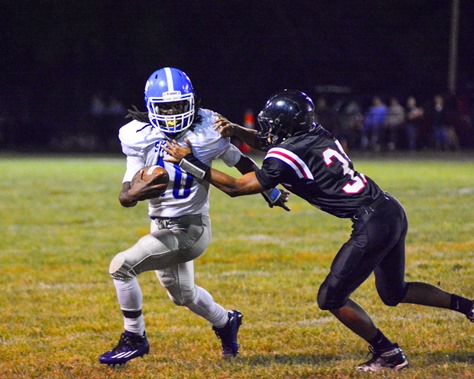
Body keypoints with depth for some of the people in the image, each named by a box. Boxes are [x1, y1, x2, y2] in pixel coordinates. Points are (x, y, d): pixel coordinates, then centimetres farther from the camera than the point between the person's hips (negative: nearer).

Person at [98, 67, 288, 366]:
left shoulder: (206, 131, -16)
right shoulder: (141, 137, -10)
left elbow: (241, 162, 2)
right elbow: (126, 196, -13)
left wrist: (271, 191, 16)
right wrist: (132, 194, -38)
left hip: (190, 228, -5)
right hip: (163, 227, 5)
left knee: (122, 266, -18)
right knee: (182, 294, 25)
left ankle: (135, 338, -2)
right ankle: (226, 322, 54)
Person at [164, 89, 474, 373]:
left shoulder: (287, 158, -13)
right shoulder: (315, 135, 10)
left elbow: (236, 187, -5)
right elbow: (271, 142, 30)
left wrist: (191, 163, -1)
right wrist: (238, 131, 16)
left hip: (372, 225, -9)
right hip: (392, 210, 9)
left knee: (331, 298, 3)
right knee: (394, 293, 25)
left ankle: (387, 354, 9)